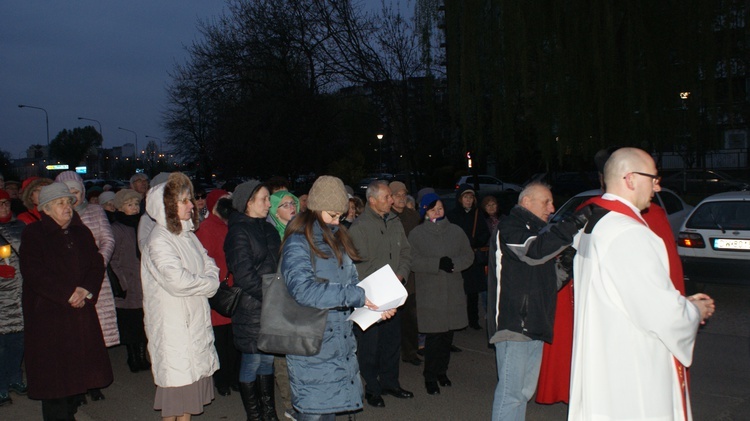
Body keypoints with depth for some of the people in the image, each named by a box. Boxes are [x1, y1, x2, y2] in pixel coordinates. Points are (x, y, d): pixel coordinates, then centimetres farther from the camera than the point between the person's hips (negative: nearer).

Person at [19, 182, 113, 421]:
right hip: (48, 315, -5)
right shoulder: (33, 234, -4)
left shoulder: (81, 232, 13)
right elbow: (34, 273, -14)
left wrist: (86, 291, -11)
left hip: (82, 312, 5)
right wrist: (69, 294, -17)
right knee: (54, 373, -2)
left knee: (80, 369, 8)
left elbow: (97, 265, 7)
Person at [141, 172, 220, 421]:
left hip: (196, 319, 8)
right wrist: (208, 283, -9)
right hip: (172, 323, -8)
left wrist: (209, 281, -10)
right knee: (176, 375, 1)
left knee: (194, 371, 14)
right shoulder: (158, 241, -16)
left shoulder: (188, 236, 11)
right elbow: (177, 281, -25)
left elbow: (209, 265, 12)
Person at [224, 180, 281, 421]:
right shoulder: (238, 232, -11)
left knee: (268, 358, 14)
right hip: (251, 308, -7)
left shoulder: (267, 228, 13)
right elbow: (243, 275, -18)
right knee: (252, 360, 3)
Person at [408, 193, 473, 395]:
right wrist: (438, 264, -20)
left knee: (448, 334, 11)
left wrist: (454, 263, -13)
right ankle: (430, 377, 10)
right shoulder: (417, 234, -1)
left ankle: (442, 371, 28)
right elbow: (413, 261, -10)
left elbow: (469, 255, 7)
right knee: (433, 335, -4)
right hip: (429, 293, -3)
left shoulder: (456, 231, 8)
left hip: (453, 291, 4)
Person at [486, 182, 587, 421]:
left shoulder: (536, 229, 22)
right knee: (511, 392, -8)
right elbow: (535, 250, -28)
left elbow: (547, 279, 24)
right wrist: (573, 225, -29)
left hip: (533, 324, 10)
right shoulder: (510, 227, -8)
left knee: (525, 390, 16)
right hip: (514, 324, -10)